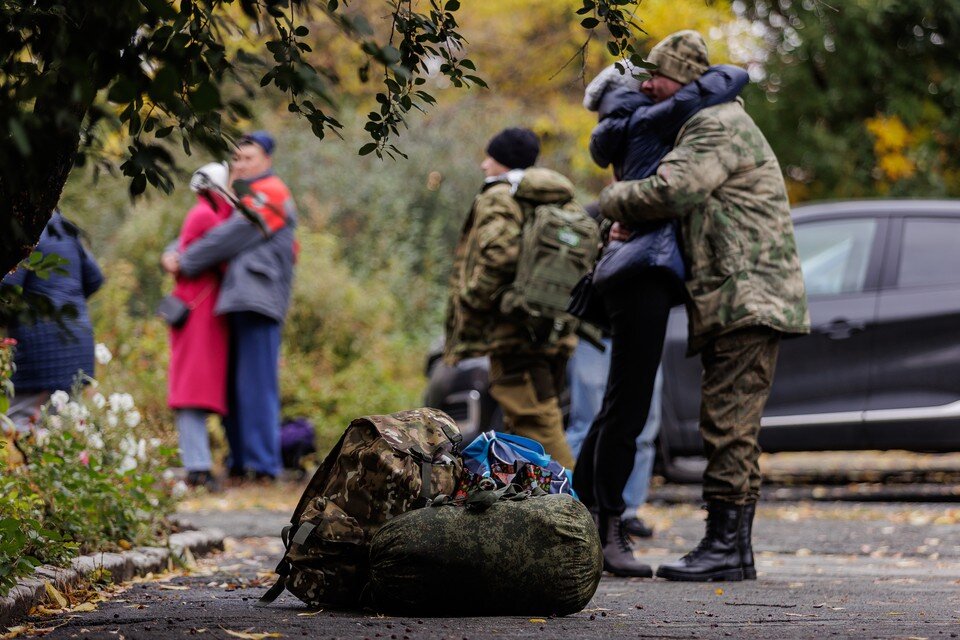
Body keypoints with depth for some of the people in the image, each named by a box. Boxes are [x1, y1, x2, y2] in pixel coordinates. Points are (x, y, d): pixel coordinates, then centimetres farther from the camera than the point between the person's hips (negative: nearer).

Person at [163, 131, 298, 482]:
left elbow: (229, 238, -10)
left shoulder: (269, 194, -4)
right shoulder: (245, 197, 26)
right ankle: (241, 460, 11)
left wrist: (184, 262, -4)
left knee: (256, 383, -12)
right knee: (233, 384, 8)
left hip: (258, 300, -10)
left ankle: (263, 463, -14)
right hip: (241, 301, 10)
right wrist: (175, 256, 3)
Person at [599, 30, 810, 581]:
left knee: (729, 425, -13)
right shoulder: (712, 127, 26)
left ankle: (725, 547, -14)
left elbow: (670, 192, -23)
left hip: (748, 301, -11)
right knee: (733, 431, 10)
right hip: (738, 307, 11)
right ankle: (736, 550, 13)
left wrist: (613, 202, -5)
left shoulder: (718, 127, -9)